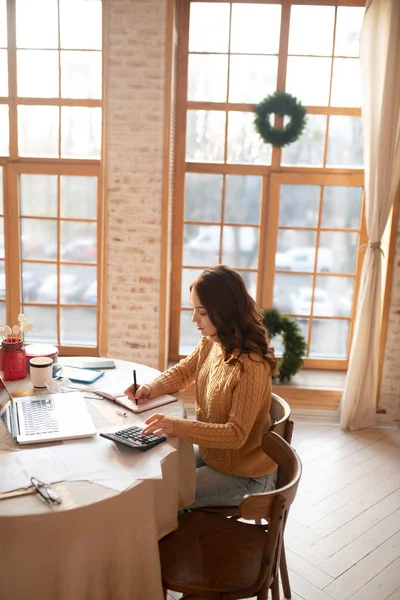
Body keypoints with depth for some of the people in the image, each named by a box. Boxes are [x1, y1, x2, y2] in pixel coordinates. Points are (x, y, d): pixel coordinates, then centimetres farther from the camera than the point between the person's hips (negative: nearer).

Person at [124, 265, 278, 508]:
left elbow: (236, 434, -29)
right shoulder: (211, 343, -7)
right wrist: (151, 388, -9)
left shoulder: (252, 367, -30)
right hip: (210, 453, 7)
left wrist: (178, 426, -37)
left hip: (243, 475, -7)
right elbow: (183, 372, 10)